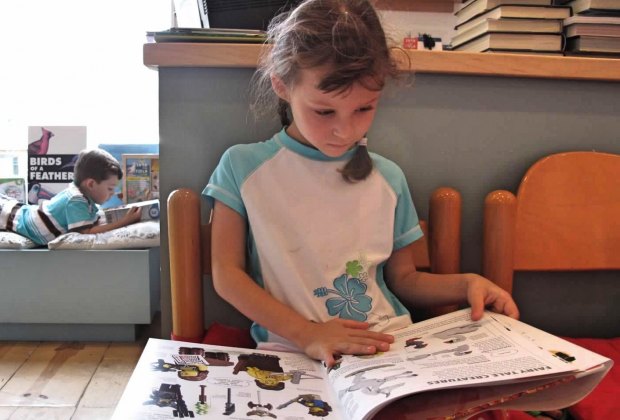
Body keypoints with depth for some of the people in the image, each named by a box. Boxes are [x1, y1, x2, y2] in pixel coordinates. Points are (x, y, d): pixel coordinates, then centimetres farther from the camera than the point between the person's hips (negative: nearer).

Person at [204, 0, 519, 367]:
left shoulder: (388, 178, 8)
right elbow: (227, 274, -3)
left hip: (391, 344, 3)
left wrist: (465, 284, -3)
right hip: (294, 351, -2)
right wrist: (306, 333, -15)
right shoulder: (242, 167, 0)